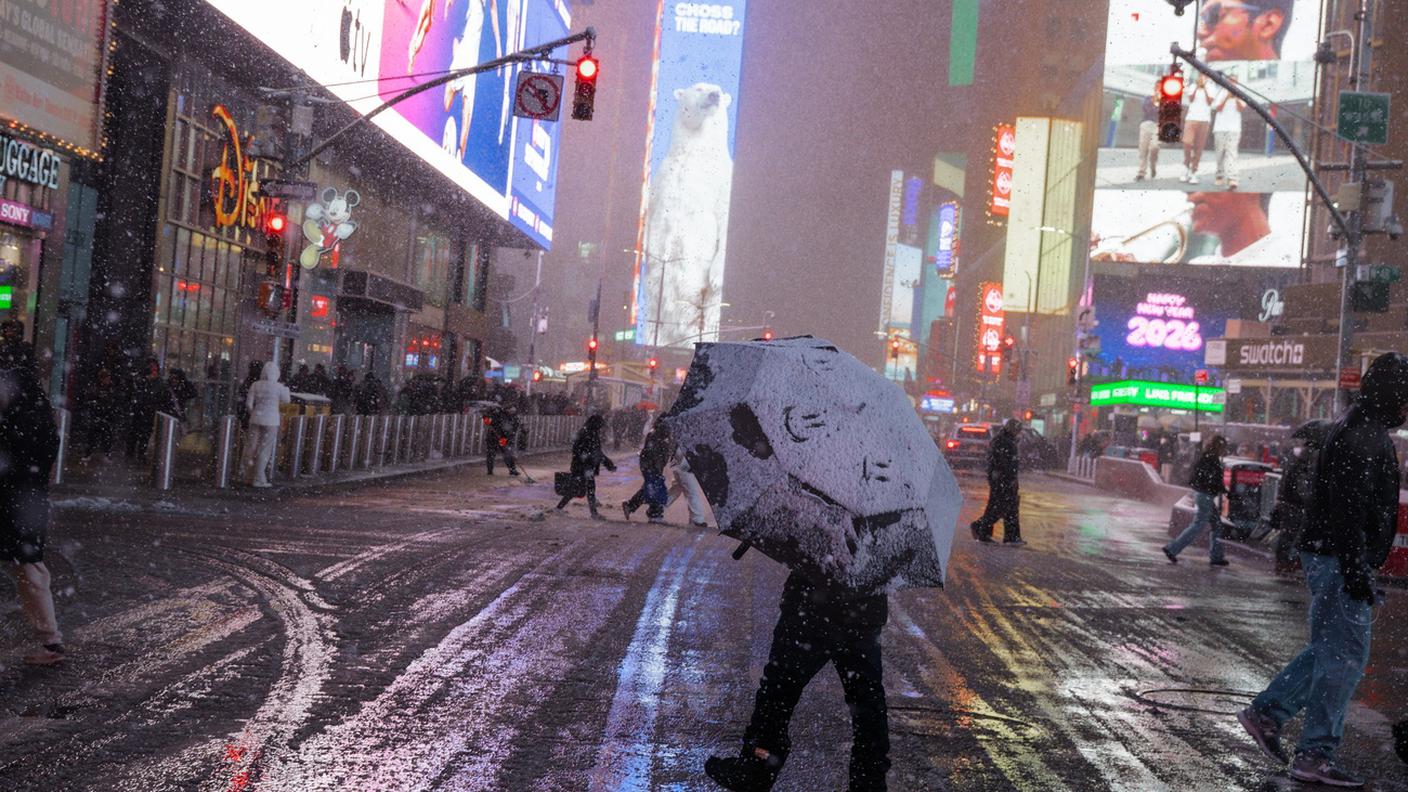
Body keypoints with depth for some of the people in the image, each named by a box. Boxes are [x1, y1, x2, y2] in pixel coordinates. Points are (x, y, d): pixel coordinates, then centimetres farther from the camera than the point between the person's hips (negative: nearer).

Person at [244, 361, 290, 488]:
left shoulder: (255, 385, 2)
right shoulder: (278, 387, -8)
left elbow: (248, 404, 3)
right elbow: (286, 400, 7)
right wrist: (286, 388, 21)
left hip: (256, 419, 4)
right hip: (271, 421, -4)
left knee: (255, 449, 11)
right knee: (265, 450, 2)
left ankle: (259, 477, 17)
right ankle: (259, 479, 3)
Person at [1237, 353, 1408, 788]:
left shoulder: (1361, 429, 16)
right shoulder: (1361, 437, -18)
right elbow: (1349, 511, -24)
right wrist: (1357, 573, -24)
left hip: (1329, 556, 10)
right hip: (1340, 560, -10)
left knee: (1331, 649, 19)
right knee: (1345, 657, -4)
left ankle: (1266, 712, 23)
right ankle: (1315, 755, 3)